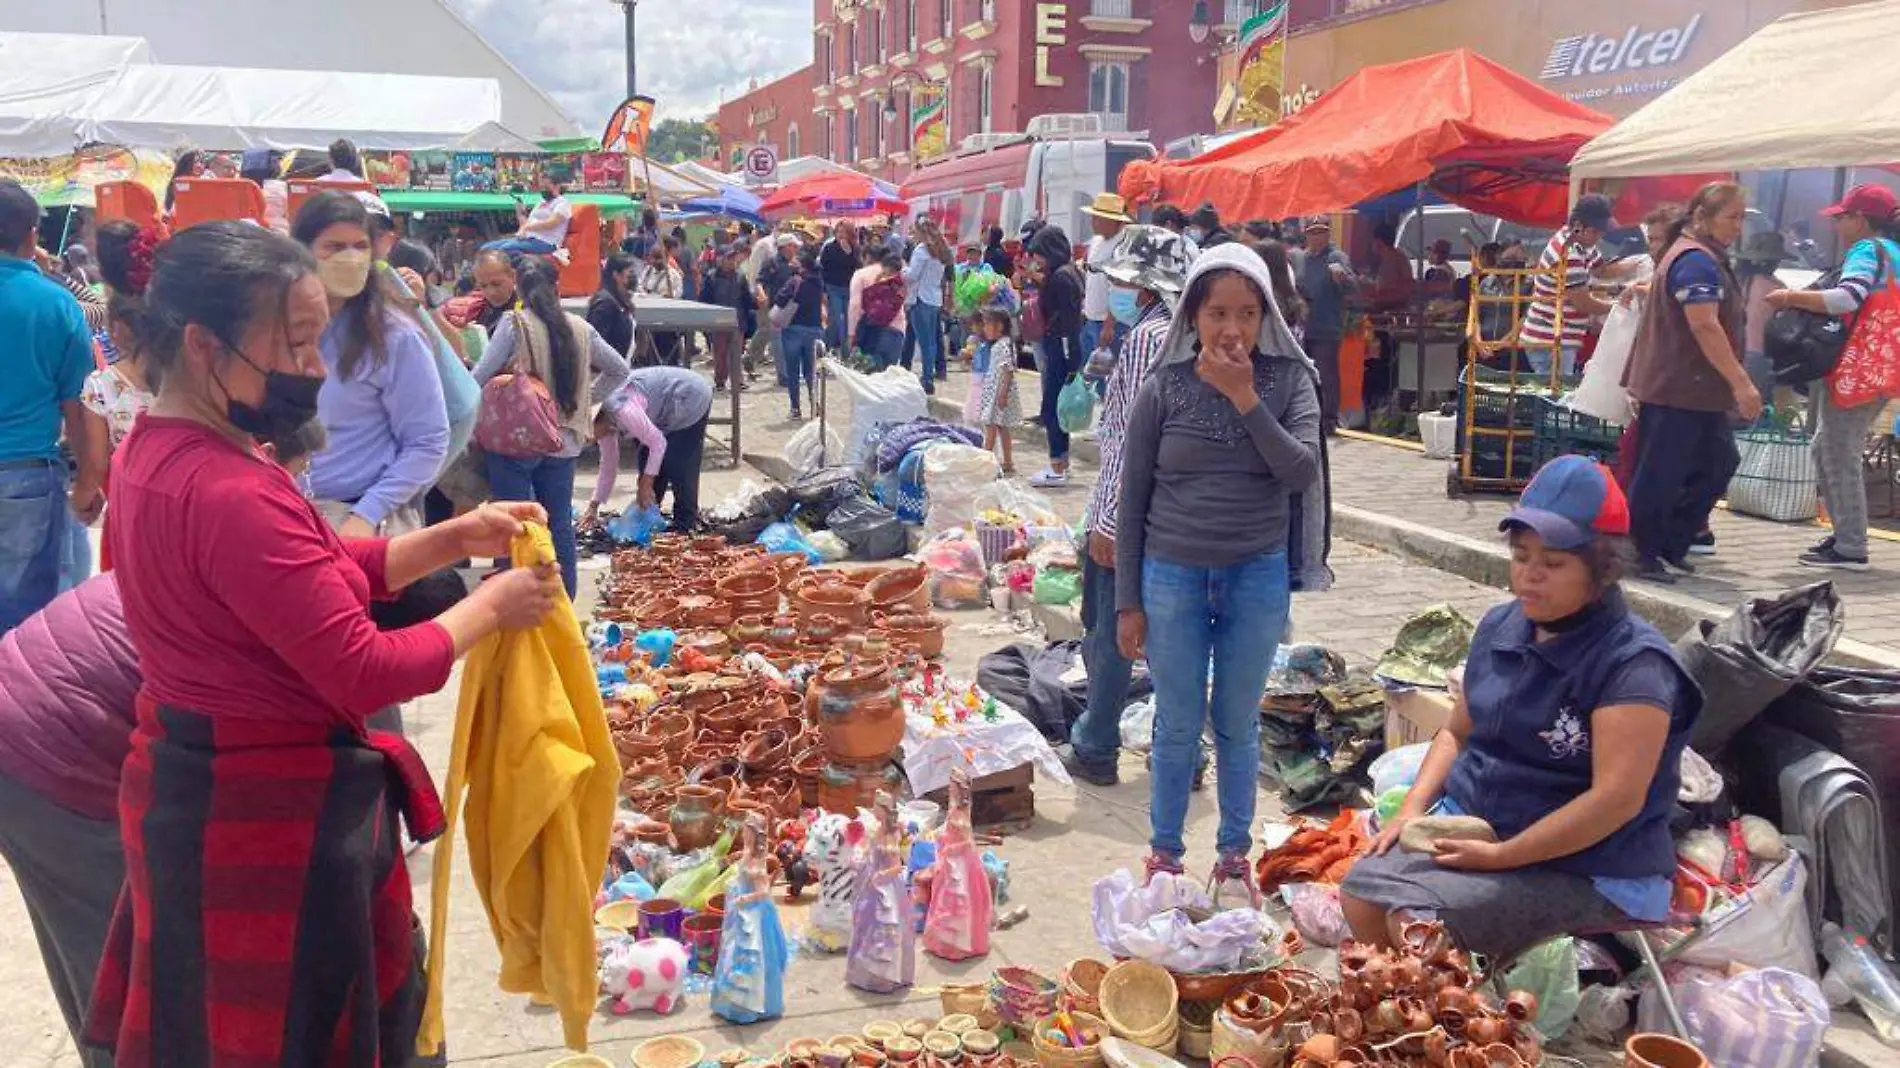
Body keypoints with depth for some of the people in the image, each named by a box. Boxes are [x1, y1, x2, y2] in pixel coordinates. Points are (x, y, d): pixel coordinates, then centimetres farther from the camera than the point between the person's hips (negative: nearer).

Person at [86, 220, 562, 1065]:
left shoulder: (155, 451, 4)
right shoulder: (229, 494, -28)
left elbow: (317, 572, 11)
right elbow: (366, 674, -26)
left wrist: (453, 540, 3)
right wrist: (491, 606, -13)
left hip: (195, 788, 10)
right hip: (266, 810, -10)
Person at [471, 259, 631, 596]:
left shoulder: (514, 324, -9)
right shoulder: (580, 329, 4)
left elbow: (479, 378, -9)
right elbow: (619, 371, 16)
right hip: (564, 442, 4)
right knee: (560, 525, 12)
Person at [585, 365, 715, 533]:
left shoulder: (621, 410, -32)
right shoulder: (604, 420, -2)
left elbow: (658, 442, -28)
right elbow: (609, 464, 7)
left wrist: (645, 485, -24)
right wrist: (594, 506, 6)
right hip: (669, 412, 9)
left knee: (679, 466, -13)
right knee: (647, 461, 4)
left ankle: (685, 527, -5)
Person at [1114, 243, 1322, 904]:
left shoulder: (1289, 381, -2)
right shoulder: (1165, 388, -5)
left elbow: (1303, 472, -14)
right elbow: (1132, 499, -1)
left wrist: (1245, 398, -19)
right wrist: (1127, 603, -1)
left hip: (1256, 577, 1)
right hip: (1173, 577, 0)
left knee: (1238, 724, 12)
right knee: (1178, 724, 8)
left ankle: (1235, 855, 27)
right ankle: (1164, 853, 25)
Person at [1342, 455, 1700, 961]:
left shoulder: (1634, 665, -16)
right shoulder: (1500, 627, 7)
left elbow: (1617, 798, -23)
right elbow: (1457, 733, 17)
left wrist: (1501, 856, -21)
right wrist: (1415, 806, -1)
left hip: (1586, 871, -7)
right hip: (1470, 825, 7)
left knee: (1416, 917, -26)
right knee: (1362, 891, -14)